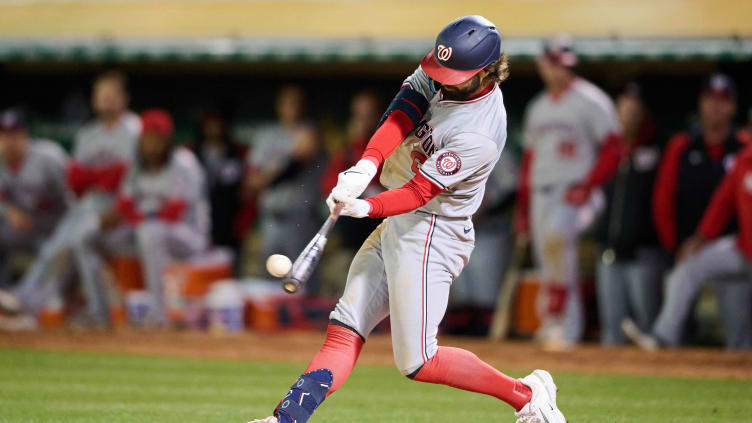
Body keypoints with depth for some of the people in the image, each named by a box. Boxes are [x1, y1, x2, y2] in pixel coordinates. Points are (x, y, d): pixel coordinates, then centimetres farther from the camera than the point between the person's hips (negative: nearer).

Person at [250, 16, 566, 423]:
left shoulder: (480, 135, -26)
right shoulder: (439, 76, -2)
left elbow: (421, 191, -28)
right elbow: (400, 116, -13)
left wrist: (367, 207, -42)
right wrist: (365, 167, -30)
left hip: (432, 234, -9)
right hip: (396, 223, 9)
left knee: (417, 362, -7)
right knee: (344, 332, 2)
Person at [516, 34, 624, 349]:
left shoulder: (591, 101, -1)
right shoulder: (538, 107, 19)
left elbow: (613, 149, -7)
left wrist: (587, 187, -17)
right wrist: (523, 209, 19)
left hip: (576, 194, -7)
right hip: (540, 194, 7)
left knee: (556, 234, -34)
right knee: (549, 264, 3)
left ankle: (555, 318, -29)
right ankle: (566, 334, 13)